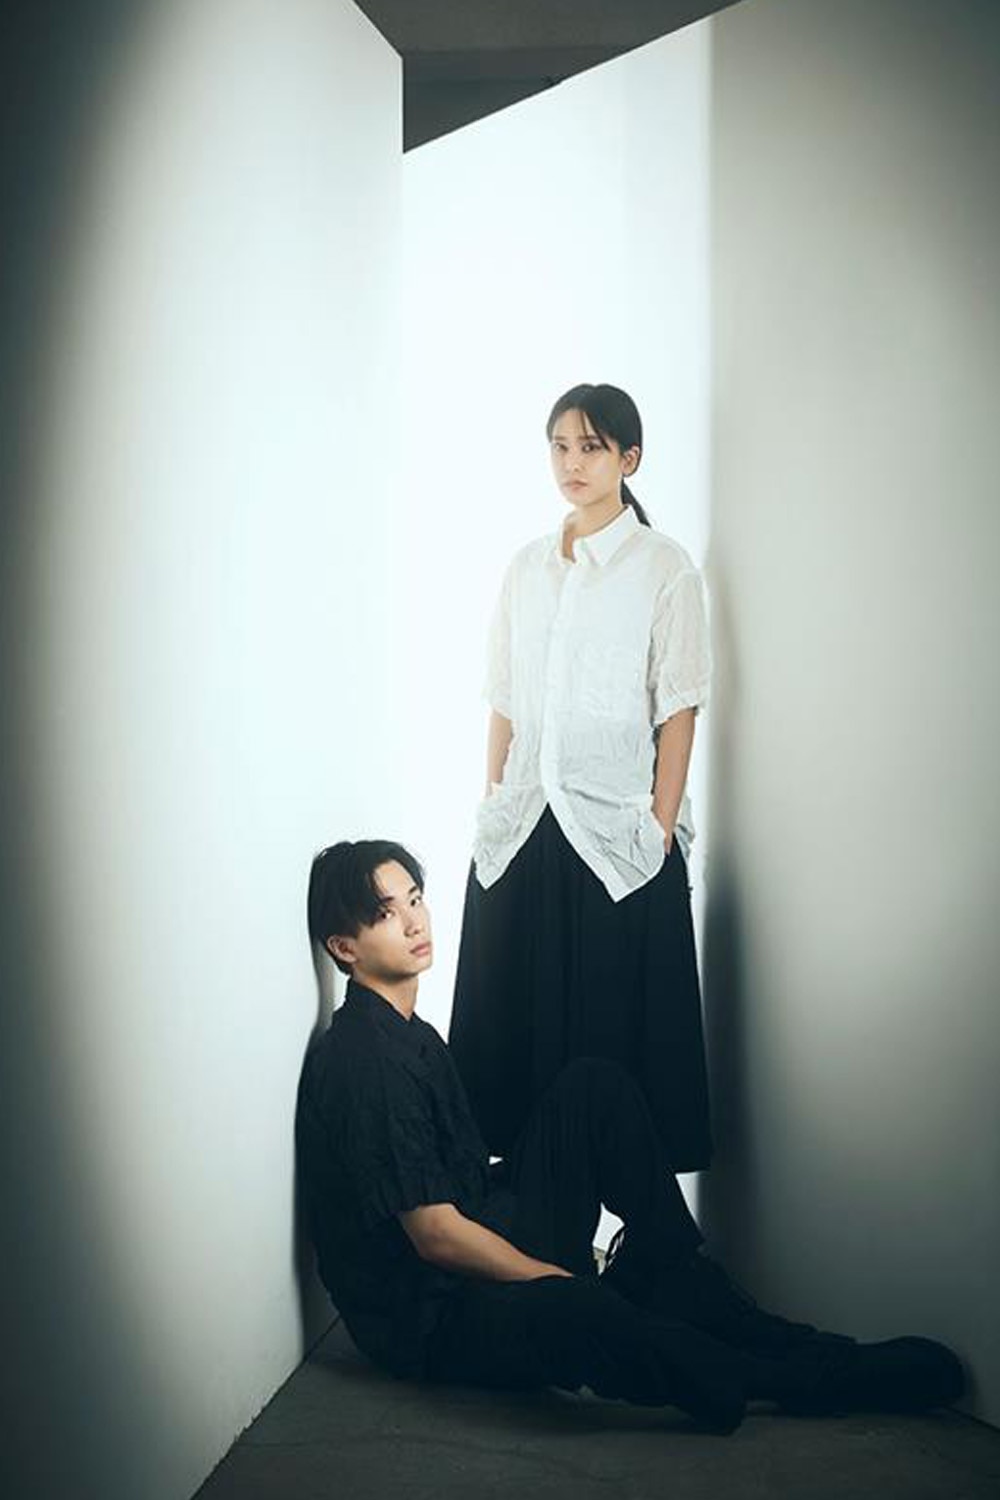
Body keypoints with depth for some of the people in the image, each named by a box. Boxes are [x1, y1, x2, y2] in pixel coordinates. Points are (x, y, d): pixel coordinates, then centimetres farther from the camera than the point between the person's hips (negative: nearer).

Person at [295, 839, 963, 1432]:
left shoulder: (411, 1037, 14)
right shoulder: (367, 1063, -18)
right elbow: (437, 1236, -20)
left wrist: (558, 1266, 12)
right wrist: (569, 1283, -12)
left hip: (487, 1254, 11)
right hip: (426, 1319, -10)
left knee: (596, 1087, 6)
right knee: (576, 1315, -43)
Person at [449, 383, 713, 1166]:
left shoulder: (664, 567, -4)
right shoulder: (527, 567, 11)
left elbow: (678, 712, -6)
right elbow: (505, 704, 13)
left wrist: (661, 830, -11)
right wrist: (492, 807, 8)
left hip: (616, 833, -5)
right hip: (523, 830, 5)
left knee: (614, 1025, 0)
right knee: (511, 1015, 6)